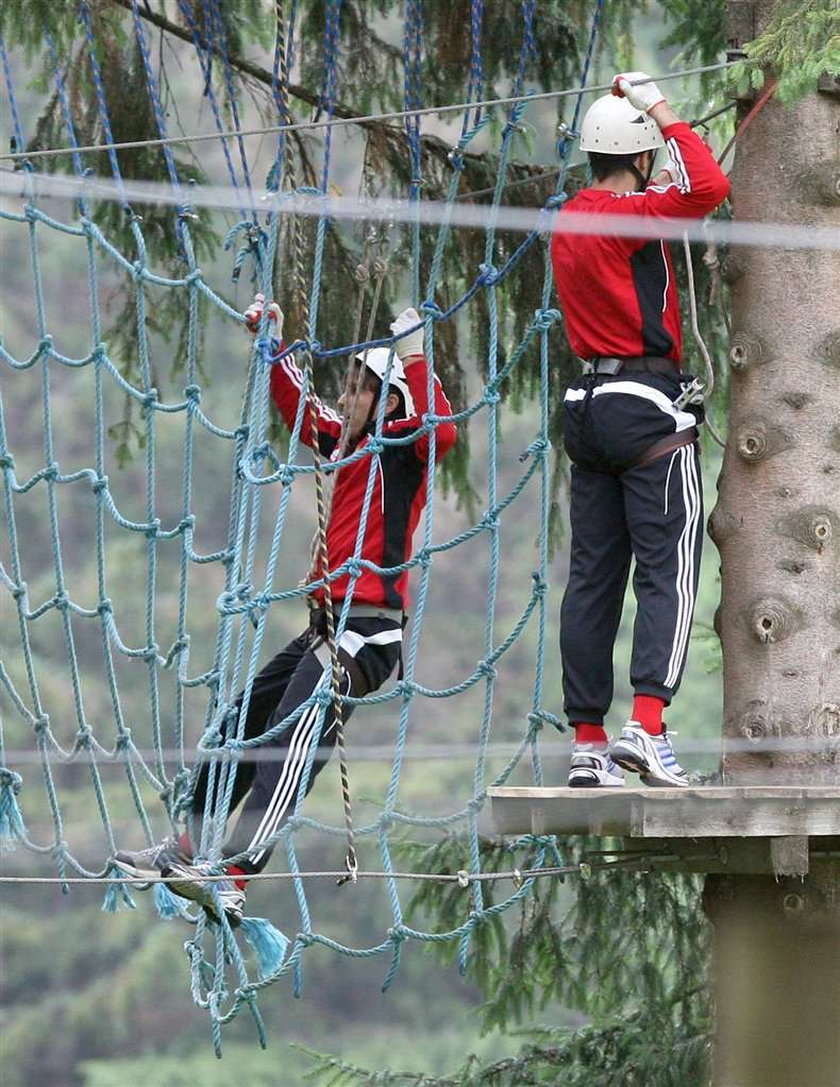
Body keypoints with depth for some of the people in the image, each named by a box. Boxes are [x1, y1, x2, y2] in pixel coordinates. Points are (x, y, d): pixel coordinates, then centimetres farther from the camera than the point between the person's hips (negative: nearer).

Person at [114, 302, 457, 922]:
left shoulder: (400, 444, -6)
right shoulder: (348, 443, 19)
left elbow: (442, 432, -28)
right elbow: (299, 410, 35)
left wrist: (415, 362, -28)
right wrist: (275, 346, 29)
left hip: (365, 628, -10)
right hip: (327, 625, 10)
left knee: (291, 739, -26)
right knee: (245, 725, 18)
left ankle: (233, 881, -39)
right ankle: (184, 854, 31)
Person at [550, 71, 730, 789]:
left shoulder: (569, 219, 13)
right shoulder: (631, 215, -11)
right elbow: (709, 189, -26)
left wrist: (657, 190, 36)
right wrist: (663, 112, -15)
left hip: (590, 404, 8)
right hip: (650, 406, -8)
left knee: (593, 576, 7)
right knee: (668, 569, -9)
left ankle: (588, 744, 7)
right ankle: (646, 727, -23)